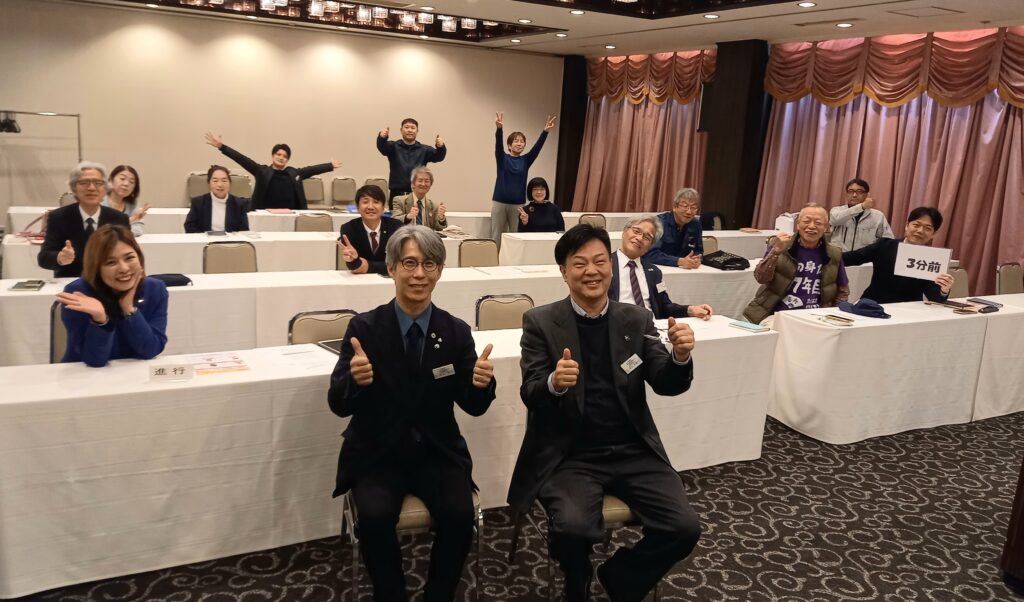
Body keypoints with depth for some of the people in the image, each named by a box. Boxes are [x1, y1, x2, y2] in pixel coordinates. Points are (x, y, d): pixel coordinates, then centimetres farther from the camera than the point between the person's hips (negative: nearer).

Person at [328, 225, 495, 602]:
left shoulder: (456, 331, -3)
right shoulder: (364, 327, -8)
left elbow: (473, 407, -3)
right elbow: (338, 405, -11)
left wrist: (481, 384, -26)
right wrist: (355, 379, -34)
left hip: (437, 452, 1)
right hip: (377, 453, -1)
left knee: (459, 514, -22)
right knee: (375, 515, -27)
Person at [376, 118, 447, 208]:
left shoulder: (424, 150, 9)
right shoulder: (394, 147, 6)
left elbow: (438, 157, -7)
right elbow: (382, 147, -14)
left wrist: (441, 147, -32)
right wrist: (382, 137, -39)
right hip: (396, 194, -1)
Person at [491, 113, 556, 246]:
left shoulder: (525, 160, 7)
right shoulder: (502, 158, 2)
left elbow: (537, 146, -6)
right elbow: (498, 144, -15)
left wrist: (545, 131, -22)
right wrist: (499, 128, -35)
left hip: (518, 205, 2)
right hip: (499, 203, -2)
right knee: (497, 237, 3)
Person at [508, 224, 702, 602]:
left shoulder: (636, 320, 4)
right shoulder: (540, 322, -4)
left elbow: (665, 384, -2)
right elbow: (529, 395, -10)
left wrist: (680, 357, -25)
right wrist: (554, 383, -34)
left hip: (633, 451, 3)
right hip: (570, 455, -3)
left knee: (685, 528, -13)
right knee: (572, 528, -28)